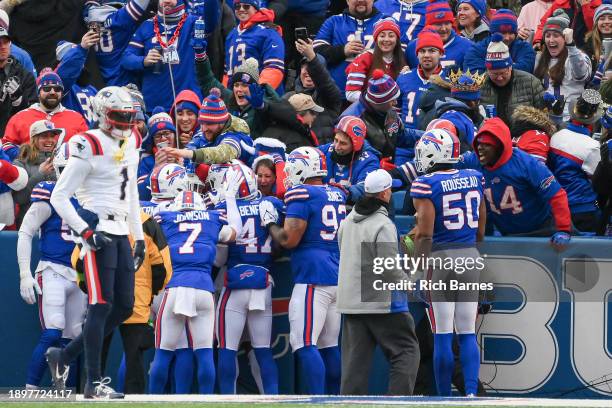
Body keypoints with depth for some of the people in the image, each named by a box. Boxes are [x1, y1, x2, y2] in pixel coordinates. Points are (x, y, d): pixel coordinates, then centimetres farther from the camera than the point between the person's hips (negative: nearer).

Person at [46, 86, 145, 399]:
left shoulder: (131, 144, 13)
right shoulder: (89, 147, -12)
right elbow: (59, 197, -13)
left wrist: (139, 237, 20)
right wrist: (86, 232, -19)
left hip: (120, 233, 8)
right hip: (98, 231, -8)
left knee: (124, 306, 7)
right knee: (102, 305, -10)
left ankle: (65, 356, 18)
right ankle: (94, 382, -7)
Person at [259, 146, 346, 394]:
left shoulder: (302, 195, -9)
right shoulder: (338, 195, 15)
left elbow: (289, 240, -12)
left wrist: (269, 223, 6)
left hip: (313, 279, -8)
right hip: (338, 278, 8)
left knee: (304, 344, -10)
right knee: (329, 345, 13)